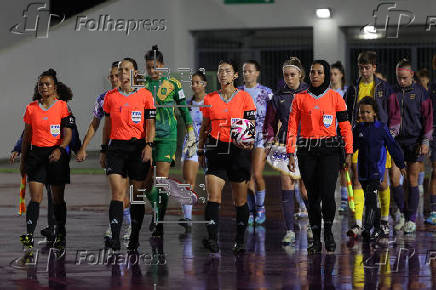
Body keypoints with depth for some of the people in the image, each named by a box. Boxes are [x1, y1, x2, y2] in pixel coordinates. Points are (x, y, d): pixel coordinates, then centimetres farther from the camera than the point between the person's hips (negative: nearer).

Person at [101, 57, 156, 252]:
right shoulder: (110, 96, 9)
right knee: (118, 193, -12)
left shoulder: (145, 95, 4)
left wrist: (148, 145, -10)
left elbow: (150, 124, 2)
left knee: (138, 194, 4)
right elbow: (107, 125, 15)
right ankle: (115, 238, -18)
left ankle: (135, 237, 16)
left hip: (138, 147, 0)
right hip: (116, 147, 0)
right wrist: (104, 150, 13)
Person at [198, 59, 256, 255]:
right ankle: (213, 240, -21)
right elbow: (204, 127, 16)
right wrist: (200, 151, 13)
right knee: (213, 196, -14)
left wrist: (248, 142, -20)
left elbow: (252, 126, -1)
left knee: (240, 200, 6)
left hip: (239, 151, -1)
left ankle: (239, 241, 16)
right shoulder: (210, 99, 9)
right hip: (216, 150, 1)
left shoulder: (244, 98, 1)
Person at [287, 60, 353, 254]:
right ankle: (316, 240, 12)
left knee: (327, 194, -14)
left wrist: (349, 152, -2)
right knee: (313, 196, 3)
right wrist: (290, 154, -1)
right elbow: (292, 127, 6)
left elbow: (345, 127, 5)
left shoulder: (335, 97, 4)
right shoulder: (300, 98, 6)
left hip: (329, 150, -1)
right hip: (307, 150, 1)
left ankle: (328, 230, 9)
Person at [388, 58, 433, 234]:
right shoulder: (392, 93, 5)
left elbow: (428, 118, 1)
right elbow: (393, 116, 2)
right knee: (394, 179, -8)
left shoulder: (421, 93, 1)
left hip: (414, 141, -2)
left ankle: (411, 219, 10)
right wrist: (390, 134, -13)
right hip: (397, 140, 2)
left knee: (412, 181, 2)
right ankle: (402, 211, 13)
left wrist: (425, 142, -5)